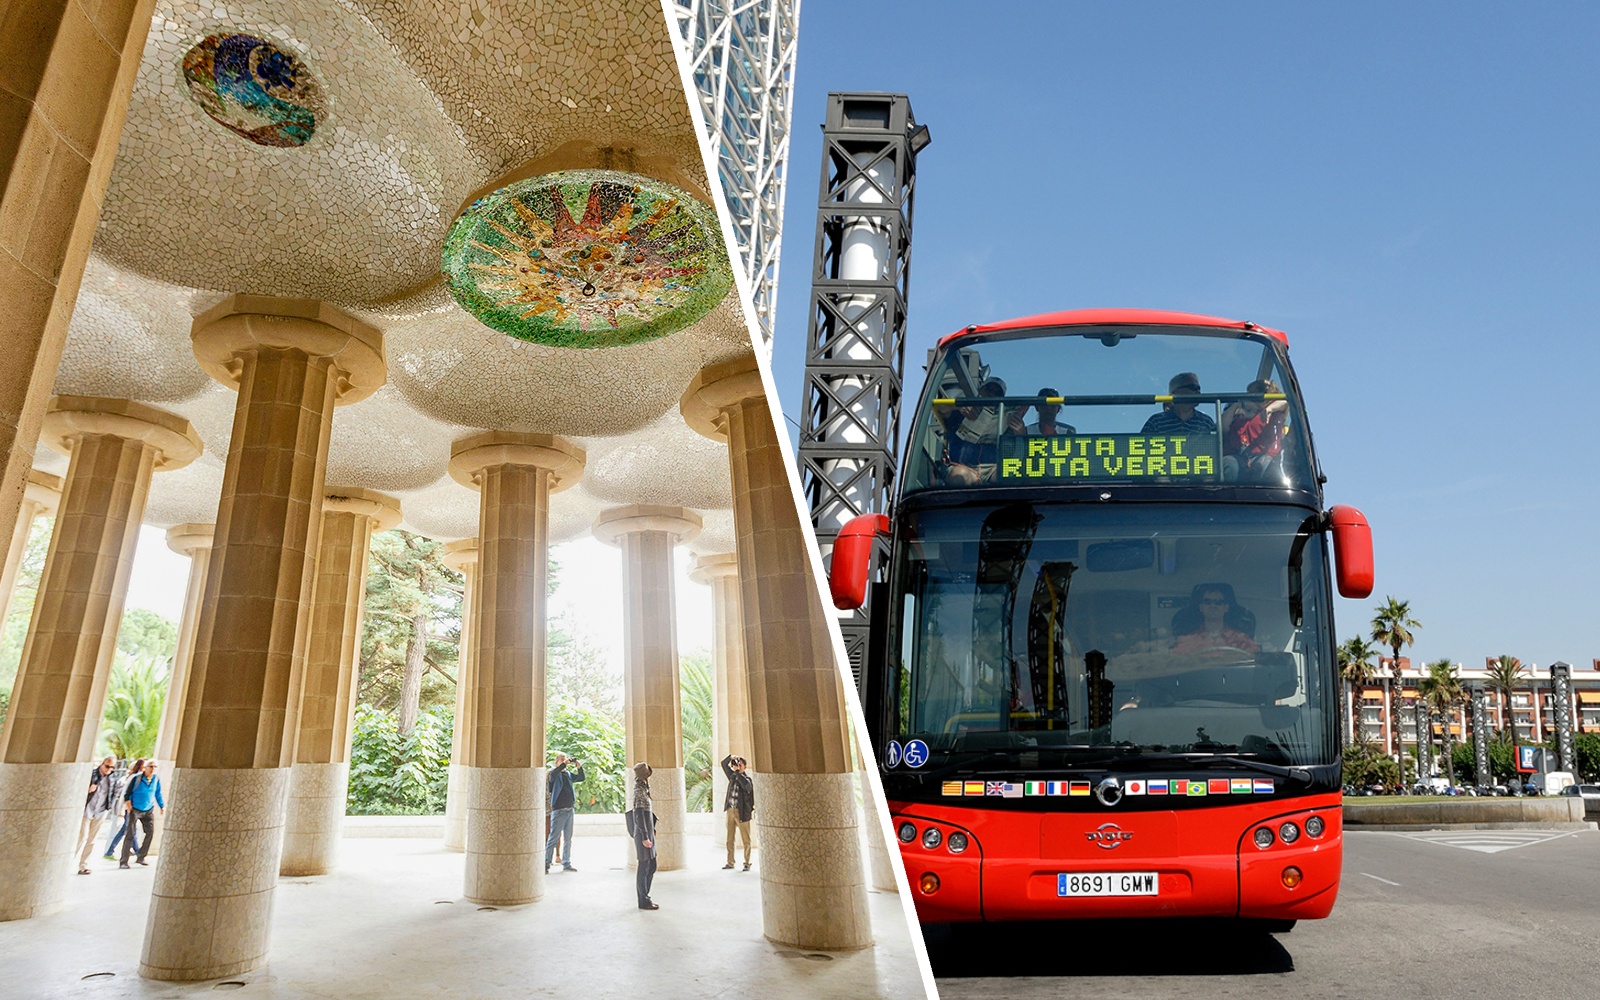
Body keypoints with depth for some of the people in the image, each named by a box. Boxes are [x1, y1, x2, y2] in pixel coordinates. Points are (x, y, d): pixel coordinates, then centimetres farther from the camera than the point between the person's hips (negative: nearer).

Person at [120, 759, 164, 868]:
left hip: (149, 810, 4)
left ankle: (141, 857, 15)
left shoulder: (156, 779, 0)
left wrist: (162, 806, 10)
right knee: (130, 834, -8)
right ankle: (123, 861, -3)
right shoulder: (136, 778, -11)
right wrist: (127, 801, -17)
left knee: (150, 832, 0)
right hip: (134, 809, -4)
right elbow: (128, 790, -4)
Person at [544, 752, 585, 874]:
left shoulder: (569, 774, 14)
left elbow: (581, 778, 12)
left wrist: (579, 767, -4)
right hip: (558, 810, -6)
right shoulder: (554, 773, -2)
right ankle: (546, 864, -3)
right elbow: (553, 774, -25)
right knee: (554, 838, -7)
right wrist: (565, 763, -27)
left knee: (568, 839, 10)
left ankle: (566, 864, 17)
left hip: (570, 809, 6)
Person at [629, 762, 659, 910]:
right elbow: (639, 816, -19)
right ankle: (643, 901, 9)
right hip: (643, 835, -9)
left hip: (648, 834, 9)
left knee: (652, 866, 15)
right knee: (644, 867, 0)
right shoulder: (639, 791, -16)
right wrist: (645, 837, -19)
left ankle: (645, 897, 24)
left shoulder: (643, 789, 12)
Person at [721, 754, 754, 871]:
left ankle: (747, 863, 11)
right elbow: (723, 764, 13)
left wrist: (737, 771, -24)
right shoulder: (732, 776, 10)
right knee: (729, 839, 10)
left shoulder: (747, 779, -5)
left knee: (746, 840, 2)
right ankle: (730, 863, 18)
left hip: (741, 812, -5)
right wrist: (730, 757, -6)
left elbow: (746, 785, -28)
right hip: (730, 811, 5)